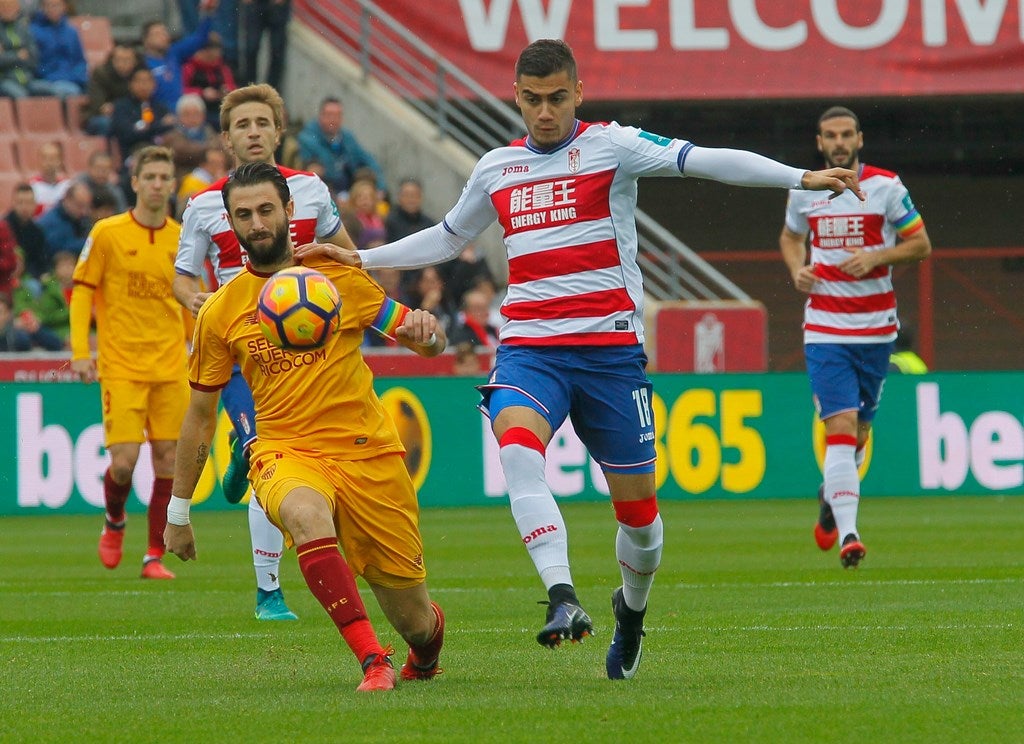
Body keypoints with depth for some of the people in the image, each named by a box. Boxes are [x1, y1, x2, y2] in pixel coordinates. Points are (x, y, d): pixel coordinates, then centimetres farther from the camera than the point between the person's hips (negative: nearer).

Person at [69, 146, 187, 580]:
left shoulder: (182, 239, 7)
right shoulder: (107, 234, -3)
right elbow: (82, 292, 0)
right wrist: (80, 352, -8)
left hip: (171, 367, 3)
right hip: (121, 367, -3)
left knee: (167, 460, -1)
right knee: (124, 460, -10)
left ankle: (155, 556, 7)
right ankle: (114, 521, 22)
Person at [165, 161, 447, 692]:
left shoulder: (338, 280, 4)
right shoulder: (220, 313, 4)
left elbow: (425, 340, 9)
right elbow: (200, 414, 14)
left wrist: (426, 331, -17)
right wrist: (178, 512, 17)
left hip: (368, 452, 1)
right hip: (287, 453, -1)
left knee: (413, 621, 2)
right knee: (306, 515, -40)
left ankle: (429, 642, 41)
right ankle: (373, 662, -38)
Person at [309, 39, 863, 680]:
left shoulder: (611, 145, 0)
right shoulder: (496, 169, 14)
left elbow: (707, 162, -12)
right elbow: (447, 239, 32)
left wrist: (801, 177, -22)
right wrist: (360, 259, 27)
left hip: (610, 346, -2)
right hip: (529, 346, 2)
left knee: (637, 506, 3)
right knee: (517, 445, -30)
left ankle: (633, 608, 33)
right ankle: (562, 597, -38)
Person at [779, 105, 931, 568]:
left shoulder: (885, 187, -2)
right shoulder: (803, 191, 4)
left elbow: (921, 244, 2)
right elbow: (789, 237, 23)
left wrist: (876, 257, -14)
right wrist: (797, 270, 1)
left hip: (875, 328, 1)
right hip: (825, 330, -1)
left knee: (858, 430, 11)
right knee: (841, 425, -15)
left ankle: (831, 495, 42)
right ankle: (847, 533, -20)